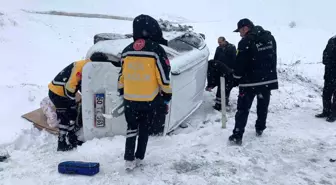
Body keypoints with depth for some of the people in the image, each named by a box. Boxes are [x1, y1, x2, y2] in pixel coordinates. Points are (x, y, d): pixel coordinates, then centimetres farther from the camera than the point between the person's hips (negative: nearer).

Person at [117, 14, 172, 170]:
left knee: (131, 128, 17)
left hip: (129, 98, 3)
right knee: (144, 128, 16)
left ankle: (129, 160, 14)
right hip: (150, 99, -3)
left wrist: (122, 93, 22)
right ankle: (139, 158, 25)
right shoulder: (156, 50, -11)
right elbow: (163, 76, -11)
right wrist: (166, 97, 0)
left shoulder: (127, 51, 3)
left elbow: (121, 75, 10)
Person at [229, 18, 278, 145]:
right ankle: (260, 129, 34)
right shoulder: (270, 37, 6)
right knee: (263, 106, 20)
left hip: (250, 81, -6)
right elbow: (273, 58, 13)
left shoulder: (246, 42, -17)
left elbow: (240, 63, -14)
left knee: (243, 109, 0)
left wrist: (236, 77, 1)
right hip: (269, 79, 6)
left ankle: (237, 136, -1)